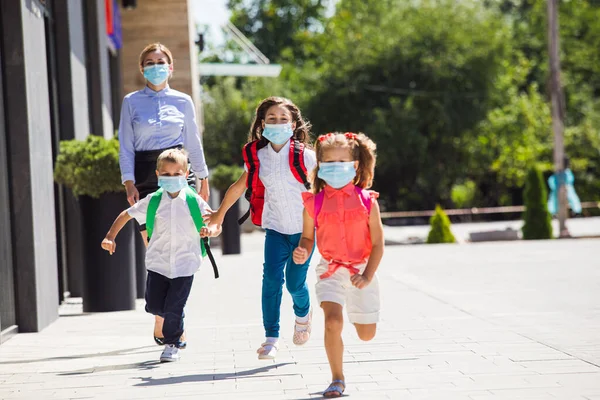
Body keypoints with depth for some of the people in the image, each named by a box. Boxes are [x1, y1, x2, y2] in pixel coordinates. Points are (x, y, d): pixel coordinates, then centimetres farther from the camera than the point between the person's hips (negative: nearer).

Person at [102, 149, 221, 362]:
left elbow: (216, 224, -3)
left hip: (185, 263, -2)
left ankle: (172, 343, 17)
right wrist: (110, 237, 4)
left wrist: (211, 230, -27)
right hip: (158, 262, 2)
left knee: (174, 308, -4)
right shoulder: (153, 201, 2)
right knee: (154, 306, 1)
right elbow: (126, 215, 13)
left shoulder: (194, 201, -3)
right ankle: (173, 316, 33)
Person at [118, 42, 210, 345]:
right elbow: (126, 146, 5)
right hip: (146, 176, 0)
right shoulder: (131, 102, 7)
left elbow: (193, 142, 16)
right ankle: (161, 323, 2)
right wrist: (129, 183, -5)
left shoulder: (182, 101, 10)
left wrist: (203, 178, 17)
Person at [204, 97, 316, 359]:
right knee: (271, 279, -13)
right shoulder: (256, 157, 0)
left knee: (295, 282, 0)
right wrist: (220, 213, 25)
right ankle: (271, 338, -7)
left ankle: (303, 315, 36)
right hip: (275, 229, 2)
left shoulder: (303, 155, -8)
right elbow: (239, 187, 15)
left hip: (304, 229, -2)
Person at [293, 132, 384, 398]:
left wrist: (367, 276, -15)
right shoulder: (314, 203, -6)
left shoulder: (367, 201, -8)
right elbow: (308, 237, 5)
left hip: (361, 270, 1)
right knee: (333, 322, -22)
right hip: (330, 269, -1)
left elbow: (377, 243, -5)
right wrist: (303, 253, -18)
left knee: (367, 334, 8)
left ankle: (357, 311, 46)